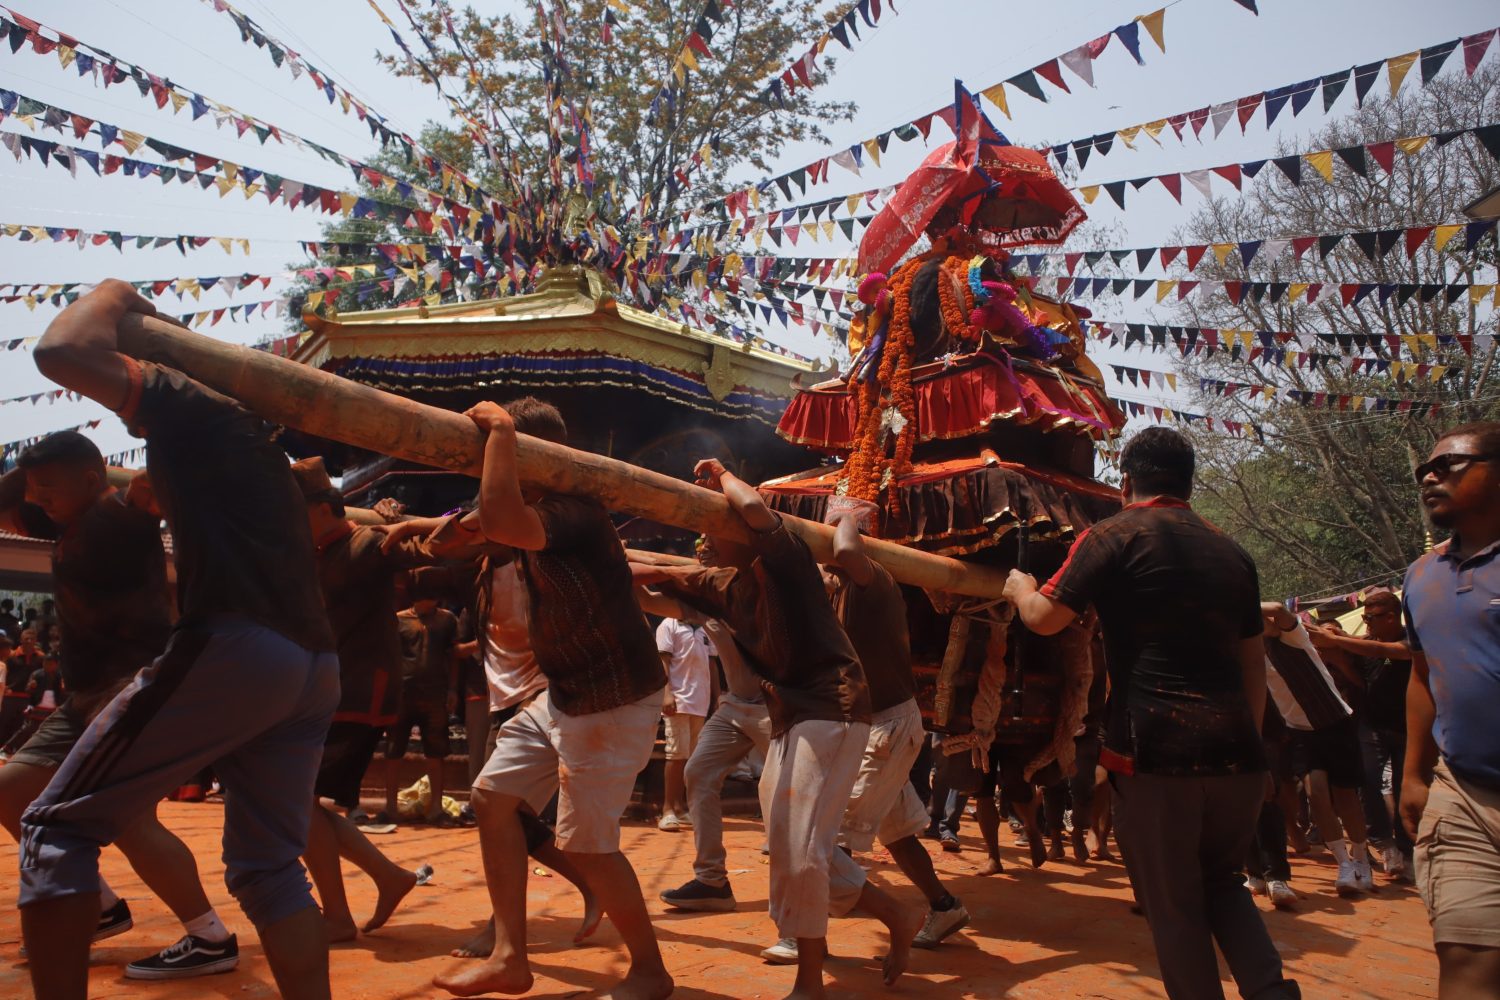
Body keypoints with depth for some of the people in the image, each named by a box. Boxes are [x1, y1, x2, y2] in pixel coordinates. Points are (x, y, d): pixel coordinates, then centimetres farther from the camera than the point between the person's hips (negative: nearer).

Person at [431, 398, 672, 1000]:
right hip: (564, 697, 10)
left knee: (585, 842, -3)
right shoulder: (540, 514, 6)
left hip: (616, 703, -10)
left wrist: (499, 430, -33)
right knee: (494, 797, 9)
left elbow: (499, 522, -44)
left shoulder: (572, 513, -25)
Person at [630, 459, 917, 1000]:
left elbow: (753, 507, -31)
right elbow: (663, 576, 24)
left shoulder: (784, 558, -12)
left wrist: (721, 474, -12)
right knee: (789, 844, 12)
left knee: (799, 844, -10)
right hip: (790, 717, 10)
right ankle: (897, 919, 26)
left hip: (831, 711, -10)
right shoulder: (726, 584, 10)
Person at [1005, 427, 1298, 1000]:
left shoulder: (1114, 537, -4)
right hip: (1234, 748, 6)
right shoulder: (1231, 553, 15)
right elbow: (1254, 664, 20)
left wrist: (1019, 588, 16)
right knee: (1221, 880, 23)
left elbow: (1044, 618, -5)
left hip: (1155, 748, -6)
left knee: (1171, 902, 8)